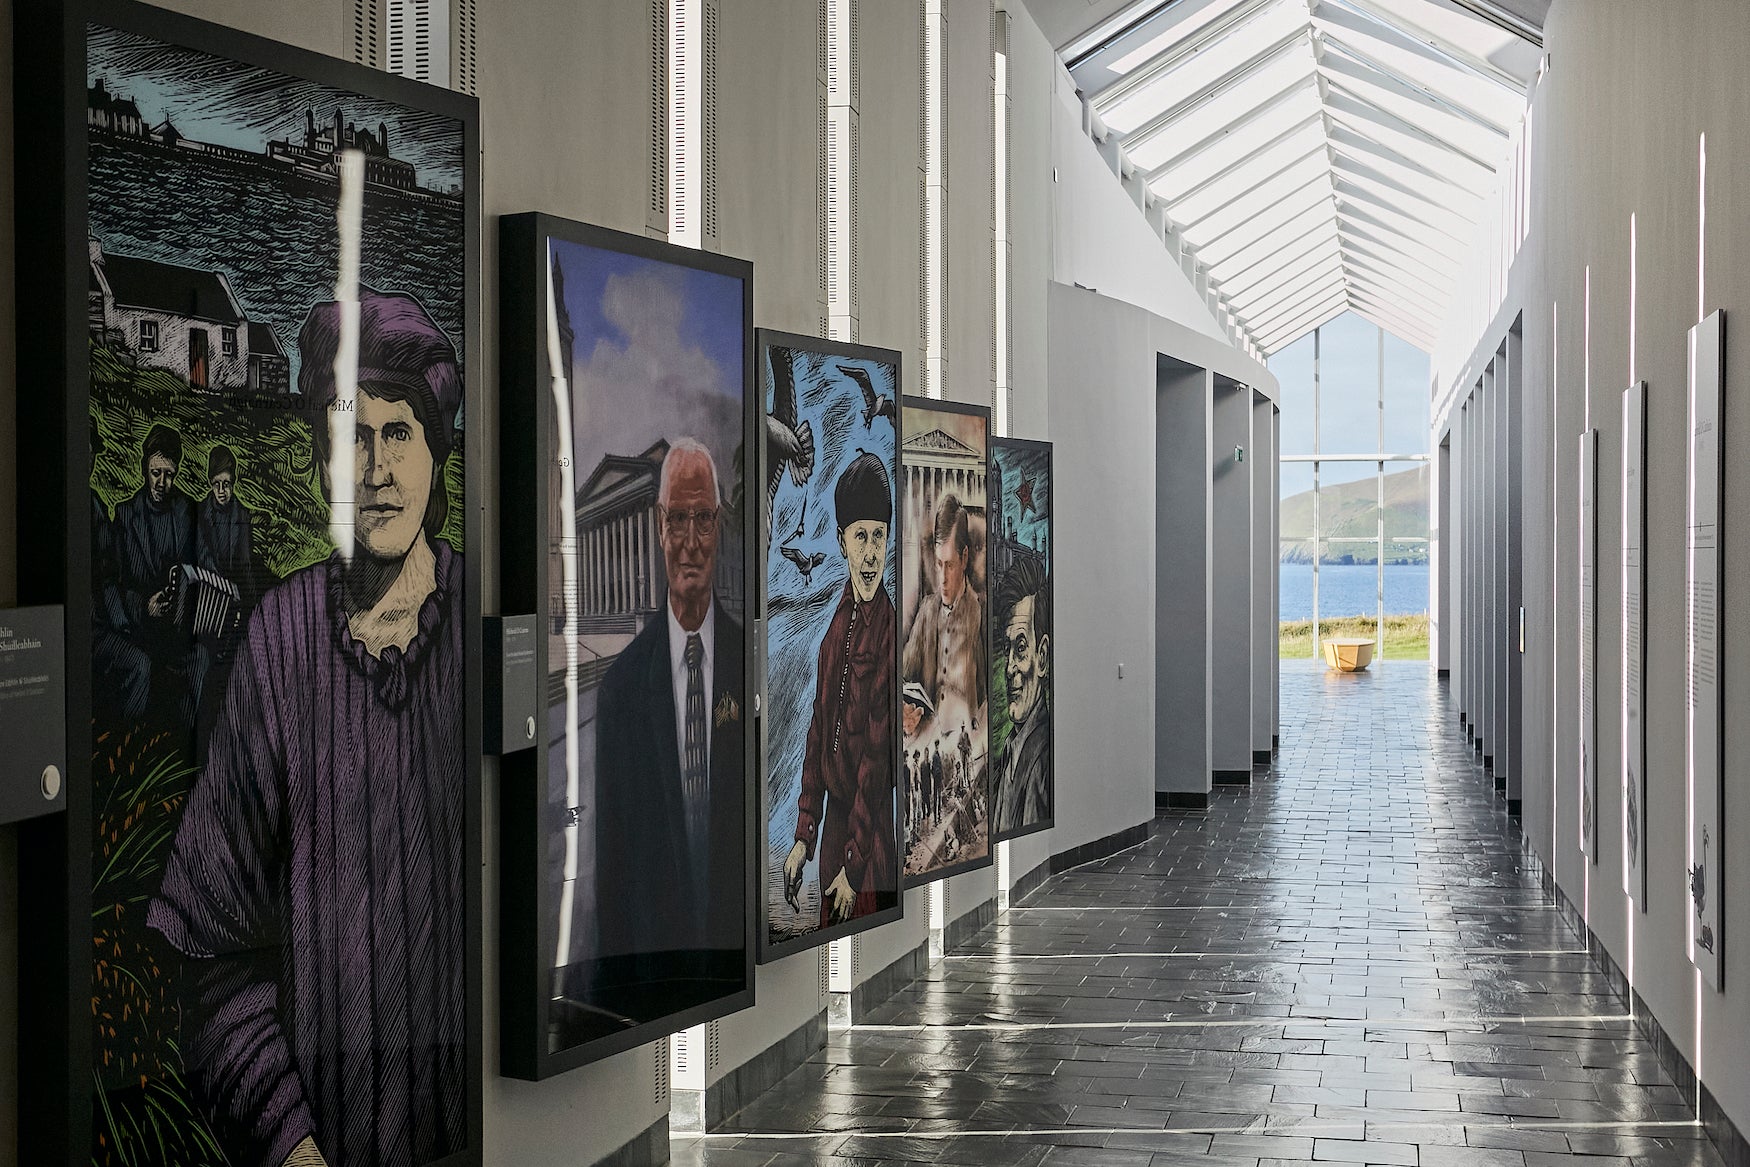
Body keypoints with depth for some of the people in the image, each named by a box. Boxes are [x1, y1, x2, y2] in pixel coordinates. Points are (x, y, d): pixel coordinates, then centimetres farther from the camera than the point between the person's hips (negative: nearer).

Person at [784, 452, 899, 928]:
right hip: (834, 815, 7)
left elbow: (879, 751, -16)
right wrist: (804, 836, 9)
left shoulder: (889, 626, -15)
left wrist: (854, 867, -15)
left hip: (875, 826, -7)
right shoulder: (838, 621, 8)